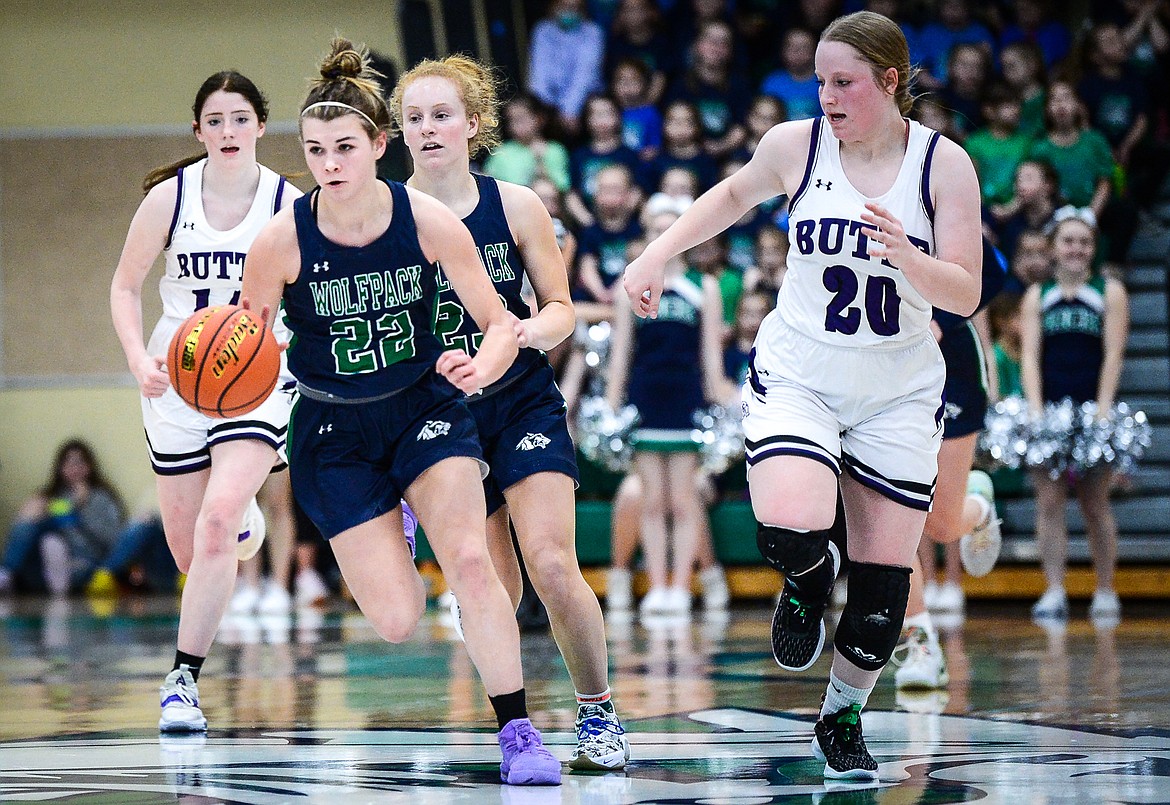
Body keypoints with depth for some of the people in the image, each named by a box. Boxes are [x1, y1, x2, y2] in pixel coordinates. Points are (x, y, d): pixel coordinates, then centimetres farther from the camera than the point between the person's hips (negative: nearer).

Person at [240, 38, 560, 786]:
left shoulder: (430, 220, -16)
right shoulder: (283, 240, -17)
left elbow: (501, 322, -9)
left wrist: (482, 365, -31)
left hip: (425, 407, 0)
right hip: (334, 432, 0)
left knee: (470, 560, -23)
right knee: (397, 620, -6)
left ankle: (518, 730, -10)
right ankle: (392, 534, 33)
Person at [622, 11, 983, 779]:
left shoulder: (943, 163, -6)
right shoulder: (795, 145, -4)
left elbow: (965, 293, -9)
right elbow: (735, 194, 19)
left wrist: (904, 255, -27)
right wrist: (657, 254, 13)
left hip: (898, 396, 1)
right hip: (798, 377, 0)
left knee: (885, 575, -1)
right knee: (791, 533, -26)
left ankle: (842, 720, 22)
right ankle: (807, 581, 12)